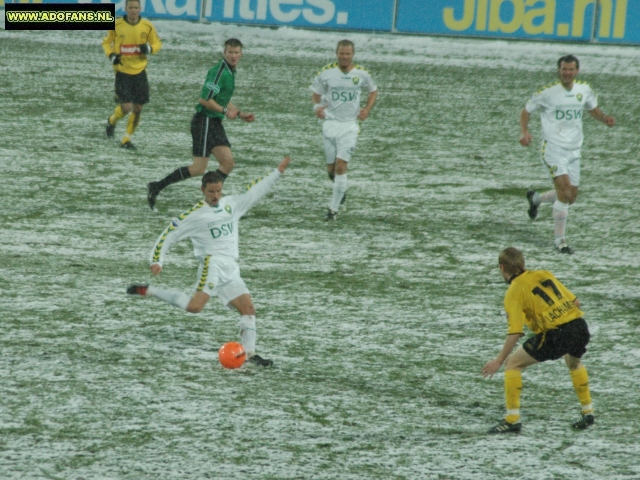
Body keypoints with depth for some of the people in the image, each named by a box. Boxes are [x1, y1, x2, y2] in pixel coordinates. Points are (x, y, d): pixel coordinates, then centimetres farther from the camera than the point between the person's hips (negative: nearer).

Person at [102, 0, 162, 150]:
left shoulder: (147, 26, -4)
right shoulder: (116, 25, -7)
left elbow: (157, 43, 9)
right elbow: (106, 42, 9)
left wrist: (149, 48, -13)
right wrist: (111, 55, -10)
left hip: (139, 71, 3)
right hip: (122, 72, -3)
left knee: (137, 109, 5)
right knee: (126, 107, -12)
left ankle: (126, 140, 23)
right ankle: (112, 121, 23)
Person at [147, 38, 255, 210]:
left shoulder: (230, 72, 15)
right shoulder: (219, 71, -17)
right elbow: (205, 99, -22)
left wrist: (240, 114, 21)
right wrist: (225, 111, -15)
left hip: (215, 123, 10)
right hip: (205, 122, -10)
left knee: (228, 163, 1)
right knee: (199, 168, -10)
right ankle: (157, 187, -3)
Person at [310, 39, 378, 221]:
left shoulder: (361, 74, -2)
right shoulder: (326, 73, -3)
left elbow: (373, 91, 15)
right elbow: (316, 94, 8)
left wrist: (367, 109, -1)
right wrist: (317, 107, -14)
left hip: (350, 125, -1)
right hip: (330, 123, 1)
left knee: (341, 167, -13)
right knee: (331, 169, 7)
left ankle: (333, 208, -5)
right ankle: (341, 189, 41)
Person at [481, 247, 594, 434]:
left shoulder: (514, 291, 1)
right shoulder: (544, 274, 18)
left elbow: (515, 332, -8)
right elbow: (575, 301, 18)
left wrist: (499, 360, -3)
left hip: (555, 334, -6)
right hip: (579, 326, 6)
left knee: (513, 363, 8)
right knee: (574, 362, 38)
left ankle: (512, 419, 3)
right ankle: (587, 412, 39)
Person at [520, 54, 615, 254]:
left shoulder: (584, 90, 2)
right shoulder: (547, 92, -10)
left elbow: (593, 109, 20)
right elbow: (526, 112, 0)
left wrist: (605, 119, -2)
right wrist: (525, 132, -17)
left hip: (574, 151, 6)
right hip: (553, 149, -6)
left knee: (571, 197, 11)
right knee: (565, 193, -19)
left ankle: (535, 198, 40)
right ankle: (560, 240, -8)